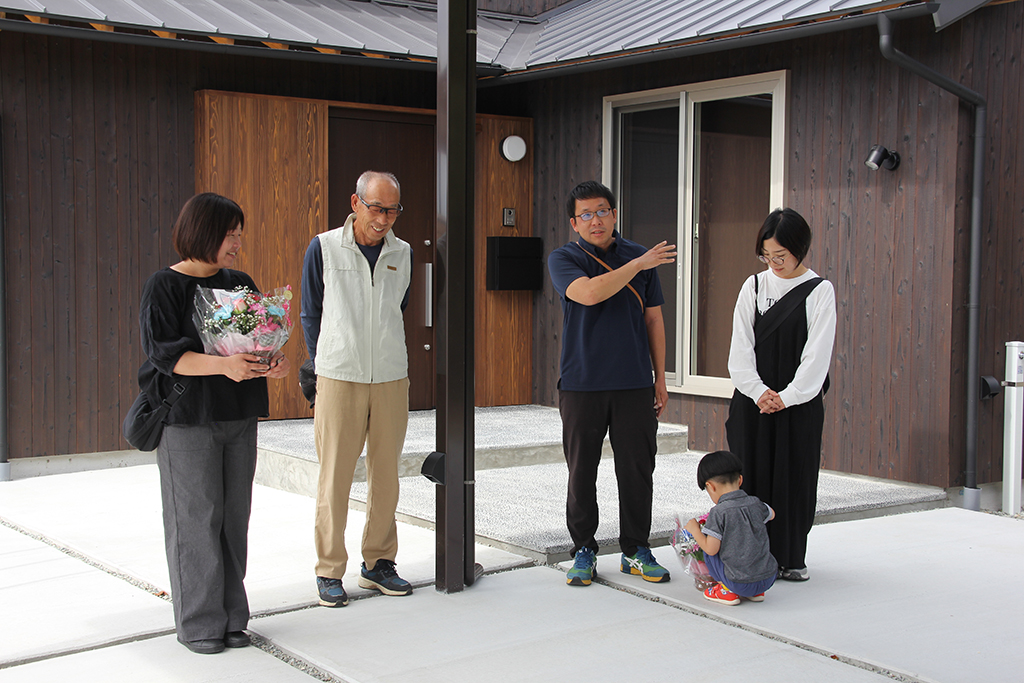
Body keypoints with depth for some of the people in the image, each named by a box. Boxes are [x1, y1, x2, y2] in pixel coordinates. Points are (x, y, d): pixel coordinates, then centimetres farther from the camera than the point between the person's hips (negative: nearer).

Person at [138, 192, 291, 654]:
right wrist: (222, 365, -29)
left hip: (238, 416, 6)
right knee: (196, 517, -3)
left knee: (235, 516, 7)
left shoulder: (240, 283, 13)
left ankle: (231, 617, 17)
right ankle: (197, 624, 8)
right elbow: (162, 351, -15)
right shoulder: (164, 286, -5)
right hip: (187, 417, -6)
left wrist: (276, 362, -9)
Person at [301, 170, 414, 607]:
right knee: (335, 476, -1)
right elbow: (311, 315, 7)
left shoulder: (403, 254, 7)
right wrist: (324, 364, 8)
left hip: (392, 378, 3)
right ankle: (330, 571, 9)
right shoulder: (323, 249, -1)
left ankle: (378, 562, 21)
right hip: (339, 378, -3)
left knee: (385, 474, 8)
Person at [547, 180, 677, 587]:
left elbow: (653, 319, 14)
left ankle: (636, 551, 18)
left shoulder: (640, 257, 10)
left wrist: (660, 378, 11)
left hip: (635, 384, 2)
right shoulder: (563, 259, 1)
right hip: (581, 383, -2)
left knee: (637, 470, 4)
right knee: (581, 472, 4)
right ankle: (584, 551, 18)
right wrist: (637, 265, -17)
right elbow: (589, 293, -19)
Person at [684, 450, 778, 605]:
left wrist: (694, 530, 4)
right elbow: (771, 515, 28)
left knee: (707, 550, 11)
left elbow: (711, 549, -13)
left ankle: (728, 592, 10)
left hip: (741, 584, -6)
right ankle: (756, 592, 21)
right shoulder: (754, 503, 4)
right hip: (769, 578, 6)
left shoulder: (719, 513, -14)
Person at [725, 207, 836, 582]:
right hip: (753, 401, 2)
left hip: (799, 401, -2)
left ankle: (791, 558, 14)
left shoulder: (820, 291, -1)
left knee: (794, 478, 3)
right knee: (751, 477, 4)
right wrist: (758, 390, -10)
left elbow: (817, 354, -7)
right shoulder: (754, 286, 6)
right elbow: (741, 347, 1)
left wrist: (787, 396, -13)